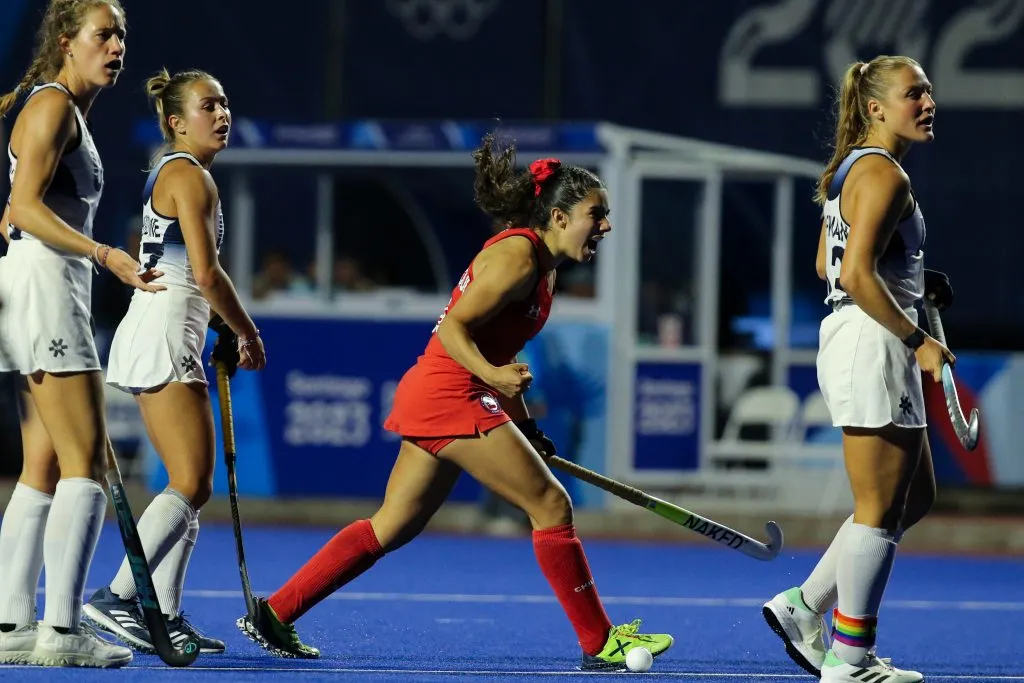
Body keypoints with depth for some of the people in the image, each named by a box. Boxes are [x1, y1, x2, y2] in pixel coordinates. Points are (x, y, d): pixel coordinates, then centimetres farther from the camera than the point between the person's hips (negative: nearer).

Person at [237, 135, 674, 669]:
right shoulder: (518, 256, -14)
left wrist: (524, 426, 23)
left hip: (432, 399, 10)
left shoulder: (541, 265, 17)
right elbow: (453, 329, -20)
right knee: (552, 506, -7)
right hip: (453, 397, -10)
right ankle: (599, 643, -1)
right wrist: (493, 376, -36)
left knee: (391, 528, 11)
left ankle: (273, 615, 12)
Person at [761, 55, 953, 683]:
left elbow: (832, 265, 22)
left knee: (916, 497, 17)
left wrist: (917, 282, 14)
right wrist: (918, 341, -18)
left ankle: (803, 607, 18)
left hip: (850, 341, 10)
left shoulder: (852, 169, 16)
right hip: (873, 344, -10)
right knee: (881, 510, -3)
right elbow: (857, 275, -23)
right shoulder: (884, 174, -15)